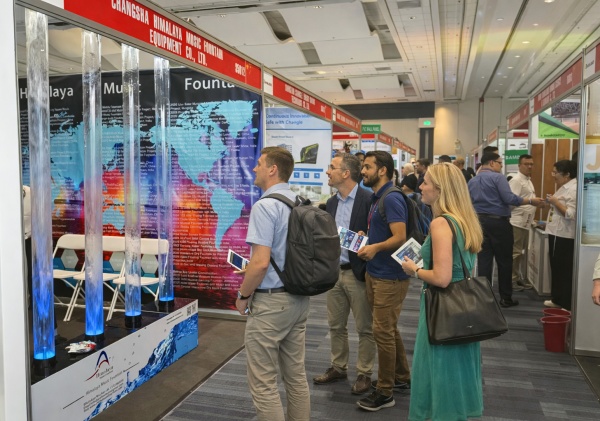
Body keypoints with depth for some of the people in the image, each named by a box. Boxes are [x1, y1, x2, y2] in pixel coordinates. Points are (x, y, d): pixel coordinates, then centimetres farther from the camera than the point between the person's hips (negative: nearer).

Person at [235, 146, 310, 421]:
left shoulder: (265, 206, -18)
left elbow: (261, 263, -24)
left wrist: (242, 296, -8)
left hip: (270, 300, -9)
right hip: (299, 297, 9)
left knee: (263, 383, 4)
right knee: (296, 376, 18)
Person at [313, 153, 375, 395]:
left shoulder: (368, 200, -12)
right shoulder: (331, 203, 11)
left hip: (358, 273, -7)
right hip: (334, 271, 7)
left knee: (364, 328, 7)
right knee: (336, 325, 16)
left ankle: (364, 374, 21)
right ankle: (338, 367, 32)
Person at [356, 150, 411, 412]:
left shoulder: (391, 199, -17)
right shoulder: (377, 197, 12)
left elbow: (400, 238, -23)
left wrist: (376, 248, -33)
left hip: (389, 276, -10)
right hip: (375, 273, 10)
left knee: (383, 332, -2)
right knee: (389, 329, 19)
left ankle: (385, 392, 12)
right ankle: (402, 378, 34)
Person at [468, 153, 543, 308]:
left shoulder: (472, 181, 11)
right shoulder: (498, 177, -9)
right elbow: (509, 198, -19)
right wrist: (530, 201, -12)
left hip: (479, 222, 6)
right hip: (498, 222, -6)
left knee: (483, 261, 7)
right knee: (504, 260, 5)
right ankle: (505, 297, 11)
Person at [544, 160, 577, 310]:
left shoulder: (574, 189, -18)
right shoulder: (565, 187, 14)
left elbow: (571, 214, -25)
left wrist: (555, 202, -19)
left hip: (564, 236, -10)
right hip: (556, 233, 10)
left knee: (565, 271, -2)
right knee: (556, 268, 18)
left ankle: (567, 305, 6)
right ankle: (558, 300, 30)